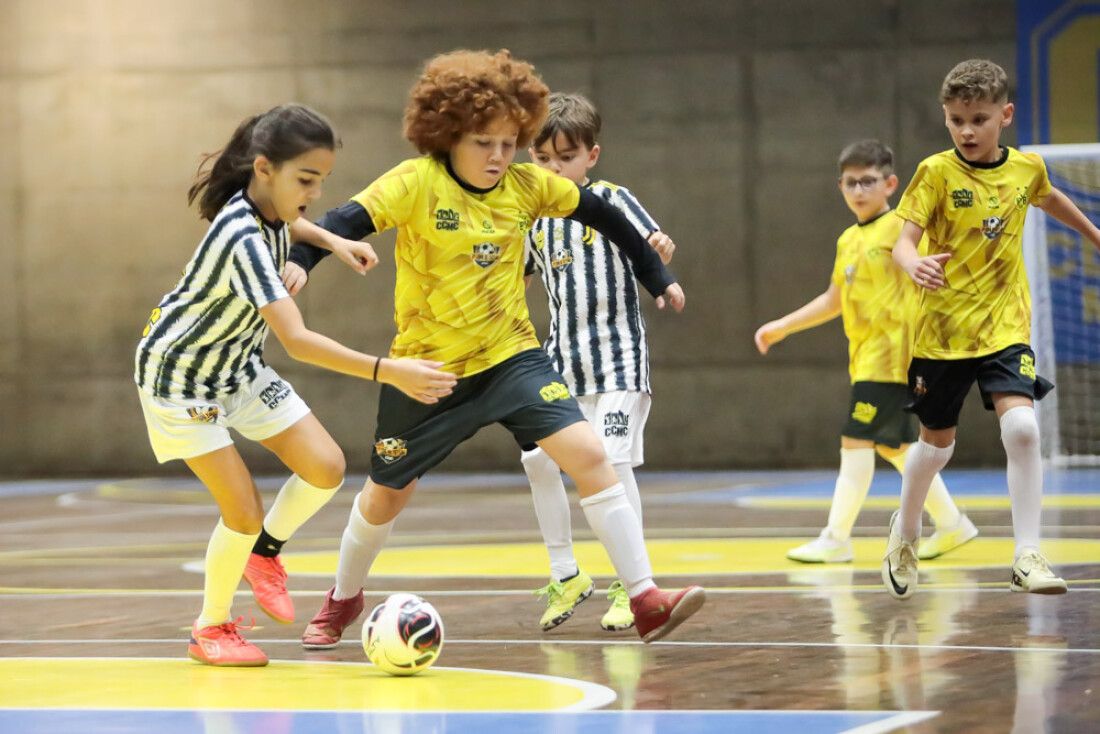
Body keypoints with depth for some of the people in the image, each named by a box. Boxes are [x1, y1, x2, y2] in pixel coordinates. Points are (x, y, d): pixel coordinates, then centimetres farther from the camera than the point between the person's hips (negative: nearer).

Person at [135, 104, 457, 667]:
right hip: (180, 375, -8)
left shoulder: (273, 214, -11)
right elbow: (297, 341, -45)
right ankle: (211, 630, 12)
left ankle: (265, 551, 22)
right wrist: (388, 372, -51)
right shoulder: (241, 238, -37)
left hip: (239, 365, 8)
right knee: (244, 512, -11)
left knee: (325, 468, -5)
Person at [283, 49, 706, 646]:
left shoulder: (529, 186, -4)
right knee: (386, 495, 14)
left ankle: (645, 601, -16)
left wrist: (657, 276, 16)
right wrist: (300, 259, -44)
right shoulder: (417, 183, -16)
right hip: (426, 368, -2)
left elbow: (601, 214, 10)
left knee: (589, 455, -18)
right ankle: (343, 600, 42)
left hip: (510, 357, 2)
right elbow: (347, 222, -25)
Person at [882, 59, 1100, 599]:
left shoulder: (1027, 168, 1)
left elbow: (1049, 199, 26)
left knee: (1021, 428, -20)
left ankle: (1027, 557, -16)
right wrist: (915, 264, -40)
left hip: (1004, 327, 1)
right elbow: (904, 241, -17)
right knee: (937, 443, 13)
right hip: (942, 329, -1)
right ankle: (905, 532, 41)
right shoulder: (937, 172, -9)